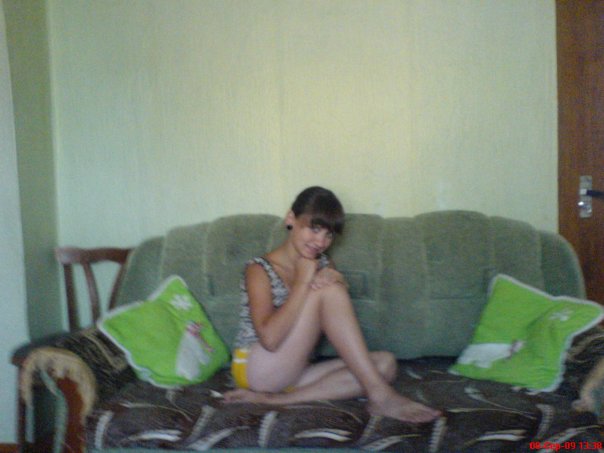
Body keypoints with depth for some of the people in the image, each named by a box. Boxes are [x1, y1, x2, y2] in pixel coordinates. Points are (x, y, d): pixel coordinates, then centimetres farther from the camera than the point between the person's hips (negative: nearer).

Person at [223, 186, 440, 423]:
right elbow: (270, 339, -24)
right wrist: (303, 282, -19)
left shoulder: (322, 265, 10)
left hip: (294, 373, 7)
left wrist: (337, 283, -18)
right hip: (256, 370, -7)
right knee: (327, 290, -22)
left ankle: (276, 399, -23)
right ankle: (380, 395, -25)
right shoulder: (260, 270, -9)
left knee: (385, 363, -15)